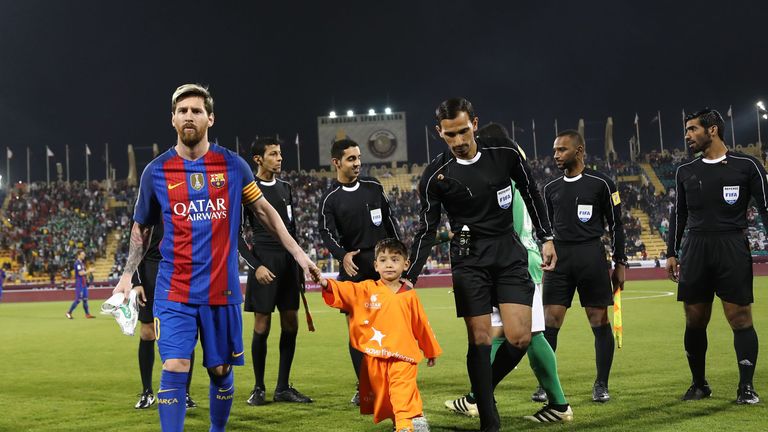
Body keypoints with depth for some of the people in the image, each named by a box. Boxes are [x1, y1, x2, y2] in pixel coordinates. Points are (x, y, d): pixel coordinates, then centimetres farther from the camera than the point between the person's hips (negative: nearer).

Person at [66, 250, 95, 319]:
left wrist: (89, 271, 7)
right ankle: (69, 312, 4)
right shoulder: (77, 263, -13)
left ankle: (87, 314, 10)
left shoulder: (82, 263, 16)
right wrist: (89, 271, -13)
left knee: (85, 299, 8)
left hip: (83, 283, 9)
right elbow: (80, 273, -21)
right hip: (79, 284, -9)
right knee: (78, 299, -7)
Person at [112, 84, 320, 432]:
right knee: (175, 368, -11)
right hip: (174, 291, -1)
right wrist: (128, 275, 5)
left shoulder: (233, 165, 1)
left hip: (222, 289, 1)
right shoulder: (156, 171, 1)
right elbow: (141, 226, 13)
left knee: (221, 371, 9)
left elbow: (264, 210, 11)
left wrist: (297, 253, 8)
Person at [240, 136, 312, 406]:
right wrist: (256, 266, -15)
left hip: (288, 261, 6)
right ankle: (259, 388, 10)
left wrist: (299, 264, 15)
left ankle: (283, 388, 14)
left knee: (290, 324, 5)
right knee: (262, 325, -2)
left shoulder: (285, 188, 13)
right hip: (265, 262, -6)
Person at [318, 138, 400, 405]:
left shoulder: (374, 187, 10)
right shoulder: (330, 199, -1)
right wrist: (343, 255, -30)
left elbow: (389, 220, 16)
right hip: (353, 267, -2)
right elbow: (327, 233, -12)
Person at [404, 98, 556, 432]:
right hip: (469, 258, -2)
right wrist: (409, 277, -10)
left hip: (509, 252, 2)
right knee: (479, 339, -6)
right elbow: (426, 230, -3)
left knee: (520, 338, -7)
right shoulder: (435, 175, -9)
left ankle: (480, 391, 18)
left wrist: (546, 238, 9)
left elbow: (530, 192, 10)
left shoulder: (506, 152, -5)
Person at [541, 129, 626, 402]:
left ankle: (601, 385, 12)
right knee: (549, 322, -4)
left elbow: (616, 225, 3)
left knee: (599, 322, 1)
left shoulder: (601, 183, 0)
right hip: (559, 257, 3)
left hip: (591, 256, -3)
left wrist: (620, 263, 0)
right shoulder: (551, 188, 13)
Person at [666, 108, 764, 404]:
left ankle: (746, 387, 3)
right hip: (695, 249, 4)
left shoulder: (746, 166, 1)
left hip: (733, 247, -4)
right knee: (695, 321, 5)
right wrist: (672, 253, 13)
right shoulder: (685, 171, 13)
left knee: (740, 318, -6)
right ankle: (699, 384, 18)